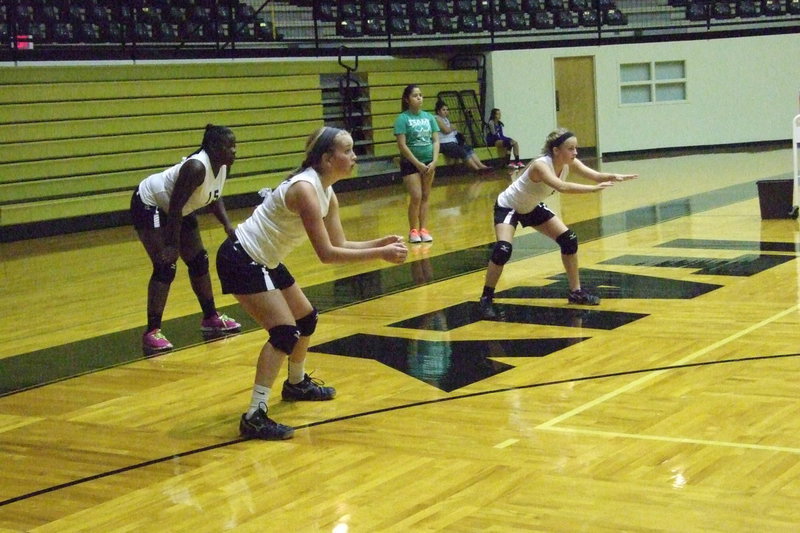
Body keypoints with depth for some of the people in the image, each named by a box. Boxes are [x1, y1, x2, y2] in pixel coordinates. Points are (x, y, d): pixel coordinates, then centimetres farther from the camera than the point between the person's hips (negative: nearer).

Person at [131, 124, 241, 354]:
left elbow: (214, 197, 9)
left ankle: (211, 319, 26)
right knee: (165, 268, -16)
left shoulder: (223, 166, -8)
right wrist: (171, 245, -29)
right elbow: (175, 206, -32)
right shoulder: (196, 167, -34)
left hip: (178, 209, 9)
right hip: (149, 205, -9)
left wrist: (227, 226, -5)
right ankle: (151, 333, -13)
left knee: (199, 262, 12)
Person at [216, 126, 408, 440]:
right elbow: (327, 254, -28)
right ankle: (254, 417, -16)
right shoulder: (305, 188, -26)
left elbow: (340, 245, 7)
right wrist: (379, 255, -26)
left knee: (306, 318, 20)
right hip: (240, 260, -10)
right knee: (285, 332, -17)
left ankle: (297, 384, 43)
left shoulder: (326, 192, 3)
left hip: (264, 261, 10)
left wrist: (381, 243, -5)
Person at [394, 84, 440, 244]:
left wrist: (434, 161, -7)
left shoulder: (429, 117, 6)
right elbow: (402, 145, -12)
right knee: (416, 197, -10)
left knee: (425, 197, 6)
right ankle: (413, 230, 1)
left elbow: (436, 140, 6)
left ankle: (423, 229, 12)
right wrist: (418, 163, -13)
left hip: (429, 162, 5)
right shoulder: (403, 118, -8)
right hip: (410, 163, -5)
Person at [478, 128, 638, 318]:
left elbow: (596, 175, -23)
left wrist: (615, 177, -43)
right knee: (503, 250, -27)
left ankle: (576, 292, 12)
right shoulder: (541, 165, -37)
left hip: (532, 208, 8)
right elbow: (561, 186, -53)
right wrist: (594, 188, -60)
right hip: (508, 207, -8)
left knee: (569, 240, -1)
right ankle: (486, 299, -10)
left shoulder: (569, 163, -15)